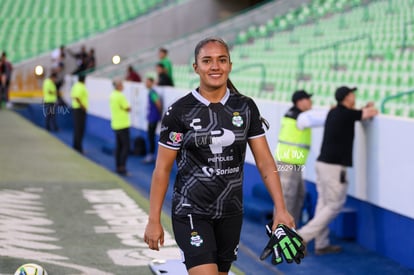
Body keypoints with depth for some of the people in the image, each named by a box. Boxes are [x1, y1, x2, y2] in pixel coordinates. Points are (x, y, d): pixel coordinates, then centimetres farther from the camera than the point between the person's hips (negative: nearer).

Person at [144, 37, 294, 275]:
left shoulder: (246, 108, 2)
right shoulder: (180, 111, -7)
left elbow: (265, 161, 1)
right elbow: (162, 169, -4)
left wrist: (280, 209, -7)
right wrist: (154, 220, -5)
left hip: (231, 213, 4)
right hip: (191, 212, -4)